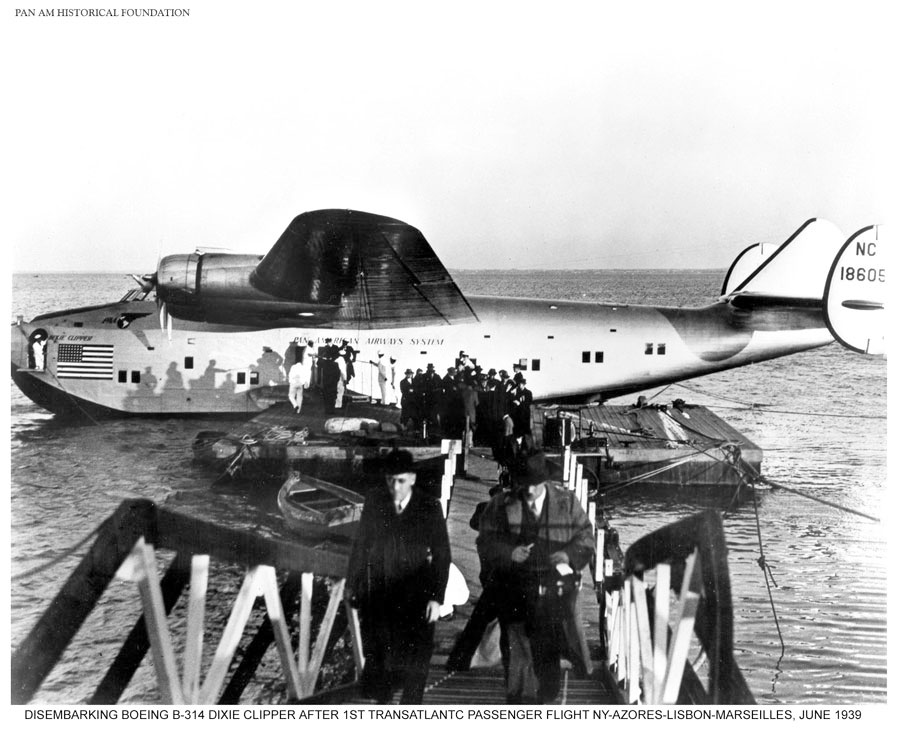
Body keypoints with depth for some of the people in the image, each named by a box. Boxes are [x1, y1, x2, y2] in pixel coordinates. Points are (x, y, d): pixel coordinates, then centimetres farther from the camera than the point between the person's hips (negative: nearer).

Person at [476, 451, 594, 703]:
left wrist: (569, 554, -14)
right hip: (517, 591, -1)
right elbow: (486, 543, -2)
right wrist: (509, 553, -20)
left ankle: (546, 699, 31)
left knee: (549, 651, 11)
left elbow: (586, 537, 5)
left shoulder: (566, 501, 0)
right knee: (518, 651, 3)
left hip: (557, 588, 1)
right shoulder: (501, 506, -3)